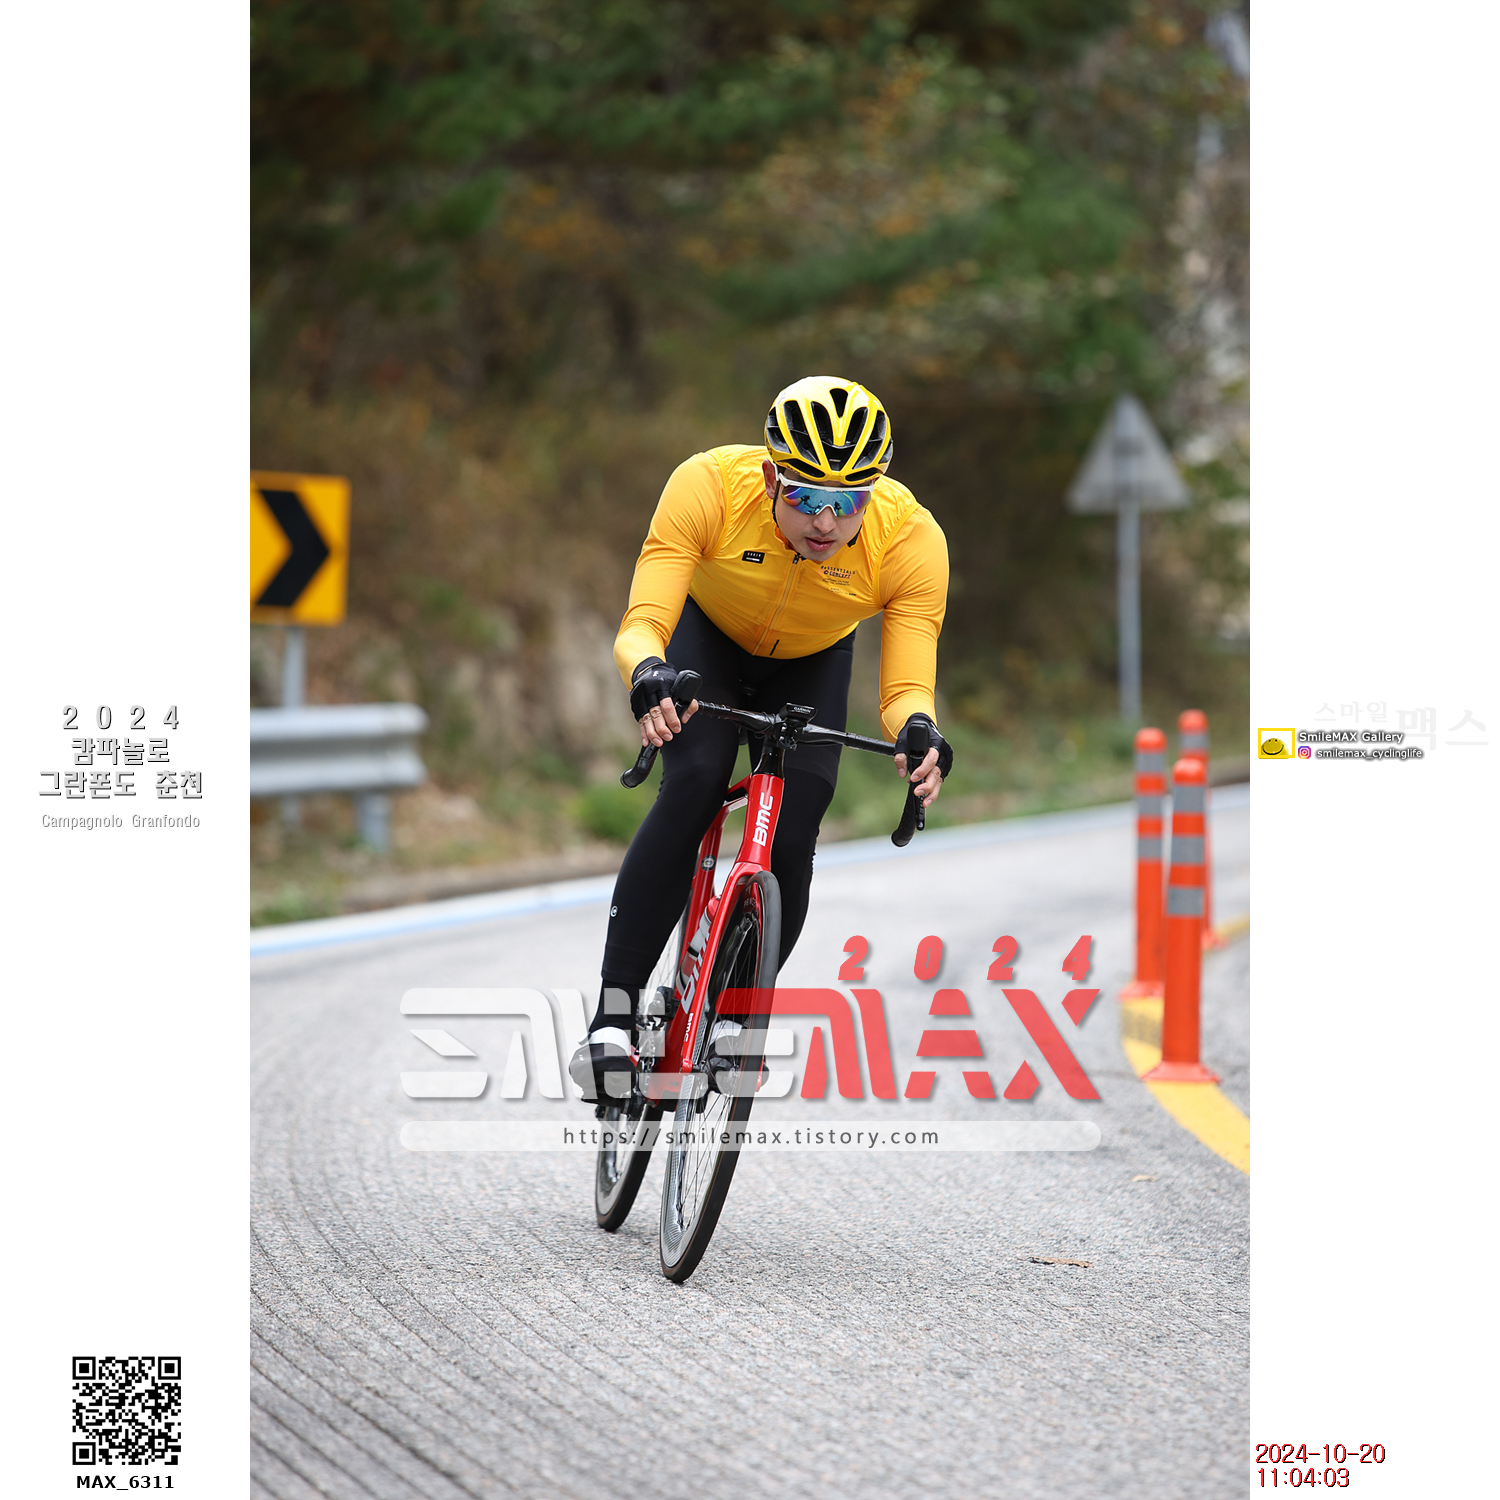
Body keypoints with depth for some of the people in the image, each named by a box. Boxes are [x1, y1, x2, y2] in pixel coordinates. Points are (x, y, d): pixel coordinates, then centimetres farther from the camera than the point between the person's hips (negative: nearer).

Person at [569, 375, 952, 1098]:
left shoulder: (911, 538, -34)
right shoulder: (710, 485, -37)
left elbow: (907, 688, -34)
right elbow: (641, 625, -39)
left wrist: (919, 734, -57)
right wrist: (649, 673, -61)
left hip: (811, 665, 1)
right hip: (707, 635, -1)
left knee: (792, 834, -17)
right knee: (692, 785, -27)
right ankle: (613, 1014, -22)